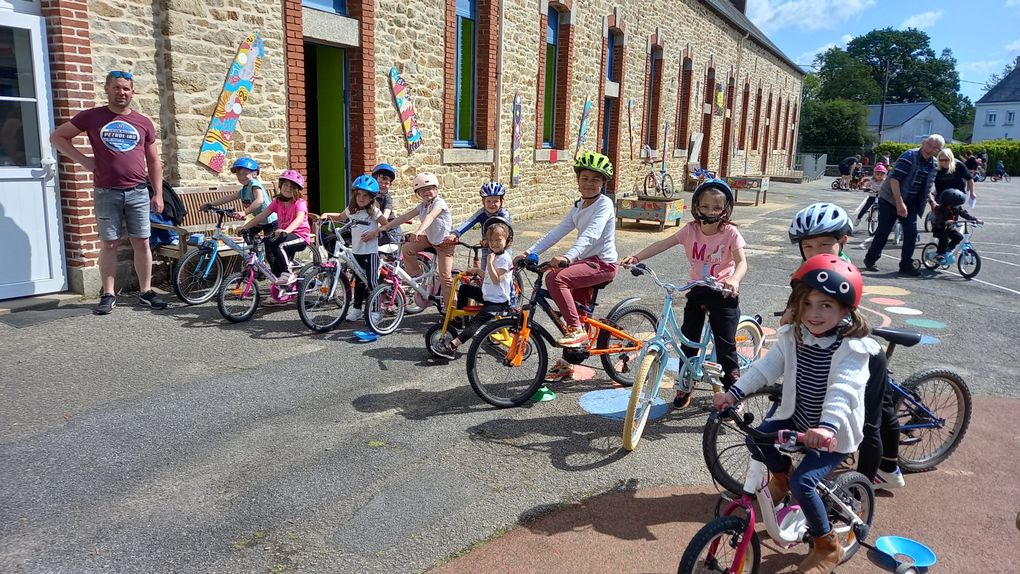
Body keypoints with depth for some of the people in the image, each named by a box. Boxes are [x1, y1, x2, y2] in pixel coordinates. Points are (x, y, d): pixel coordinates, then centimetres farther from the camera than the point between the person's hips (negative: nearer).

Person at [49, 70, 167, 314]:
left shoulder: (144, 123, 9)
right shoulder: (91, 117, 4)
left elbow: (154, 161, 12)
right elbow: (57, 136, 11)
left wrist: (158, 194, 6)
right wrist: (83, 159, -1)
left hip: (138, 192, 1)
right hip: (106, 193, -1)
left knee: (142, 243, 3)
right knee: (108, 244, 3)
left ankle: (146, 292, 12)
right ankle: (108, 295, 10)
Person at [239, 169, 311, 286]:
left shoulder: (300, 203, -10)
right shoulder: (277, 202, 8)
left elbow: (299, 218, -30)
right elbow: (263, 215, 6)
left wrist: (286, 231, -48)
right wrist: (245, 227, -3)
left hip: (300, 236, -7)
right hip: (285, 234, 7)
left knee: (277, 244, -30)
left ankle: (288, 274, -19)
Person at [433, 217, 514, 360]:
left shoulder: (504, 258, -17)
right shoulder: (493, 255, 13)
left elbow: (496, 280, -24)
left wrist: (489, 263, -25)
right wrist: (477, 270, 9)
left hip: (498, 301, -10)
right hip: (488, 295, 10)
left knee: (475, 322, -22)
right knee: (464, 288, 20)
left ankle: (452, 347, -30)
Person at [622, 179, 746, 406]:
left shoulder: (730, 233, -13)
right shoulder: (691, 230, -4)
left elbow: (742, 261, -22)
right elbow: (662, 244, -9)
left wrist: (734, 279, -44)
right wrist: (636, 257, -22)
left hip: (723, 294, -4)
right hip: (697, 291, 4)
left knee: (725, 345, 0)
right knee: (688, 341, 9)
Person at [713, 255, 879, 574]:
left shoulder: (853, 349, -23)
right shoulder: (793, 337, -4)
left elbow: (842, 391, -38)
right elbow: (765, 368, -8)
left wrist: (827, 427, -54)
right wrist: (734, 393, -21)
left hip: (834, 433, -6)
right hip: (797, 418, 6)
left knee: (802, 481, -19)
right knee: (756, 439, -9)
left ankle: (828, 547, 7)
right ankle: (781, 477, 25)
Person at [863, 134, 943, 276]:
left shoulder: (933, 165, 5)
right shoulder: (909, 156, -18)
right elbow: (894, 179, -25)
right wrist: (899, 203, -29)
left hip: (910, 203, 6)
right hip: (890, 200, -6)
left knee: (911, 233, -1)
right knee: (883, 232, -3)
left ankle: (906, 265, 8)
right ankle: (870, 259, 14)